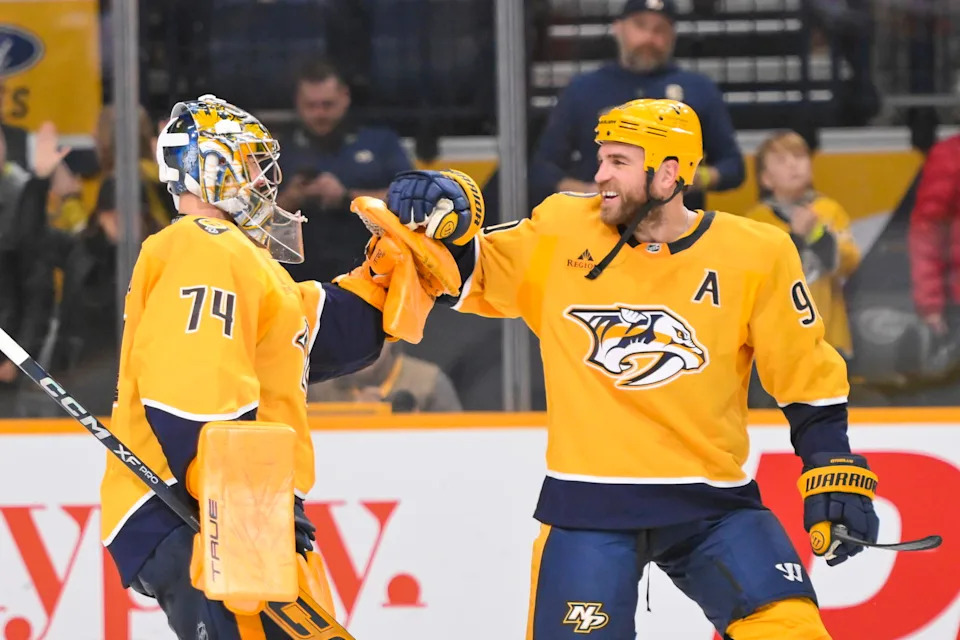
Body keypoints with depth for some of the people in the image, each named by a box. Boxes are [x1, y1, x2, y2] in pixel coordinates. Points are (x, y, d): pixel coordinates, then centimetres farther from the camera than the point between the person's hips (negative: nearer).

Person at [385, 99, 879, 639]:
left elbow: (806, 374, 3)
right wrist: (439, 228, -9)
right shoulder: (559, 231, 1)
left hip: (712, 503, -1)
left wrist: (834, 472, -2)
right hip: (588, 507, 1)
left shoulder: (754, 255, -3)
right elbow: (474, 276, 10)